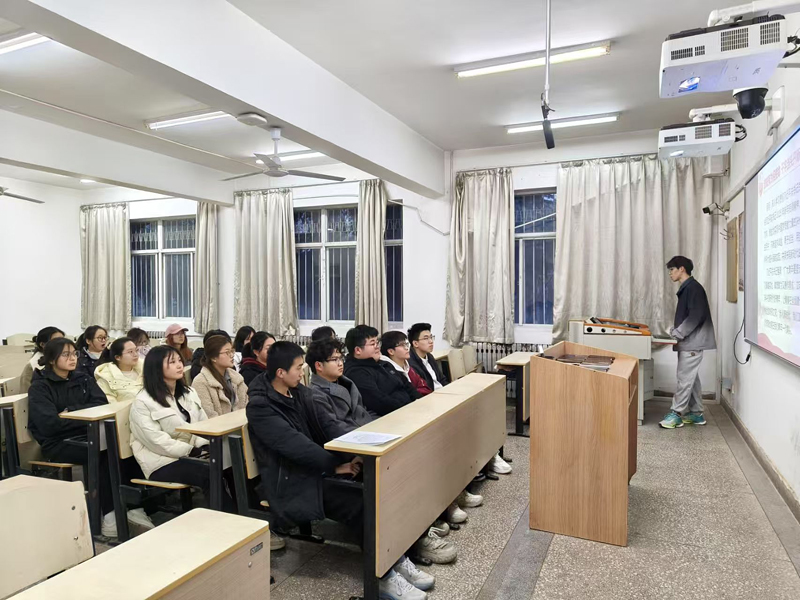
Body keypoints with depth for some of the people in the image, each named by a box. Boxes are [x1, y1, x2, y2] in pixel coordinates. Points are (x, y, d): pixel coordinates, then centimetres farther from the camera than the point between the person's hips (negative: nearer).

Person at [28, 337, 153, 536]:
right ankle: (110, 515, -22)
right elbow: (49, 424, -18)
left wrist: (71, 411, -14)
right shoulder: (39, 387, -4)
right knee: (101, 455, -31)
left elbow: (101, 402, -2)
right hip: (56, 443, -4)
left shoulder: (83, 378, 12)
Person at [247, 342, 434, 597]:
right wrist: (336, 465, -23)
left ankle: (396, 560, -5)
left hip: (312, 469, 7)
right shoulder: (260, 407, -17)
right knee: (360, 505, -22)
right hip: (290, 483, -7)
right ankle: (386, 577, -7)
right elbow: (295, 445, -25)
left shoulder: (297, 392, 7)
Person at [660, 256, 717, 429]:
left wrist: (678, 333, -19)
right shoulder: (686, 289, 17)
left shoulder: (693, 287, -13)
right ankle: (696, 413, 19)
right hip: (689, 341, 10)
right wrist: (675, 330, 10)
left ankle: (676, 414, -4)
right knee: (691, 378, 12)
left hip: (692, 341, -10)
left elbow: (696, 316, -22)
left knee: (685, 378, -7)